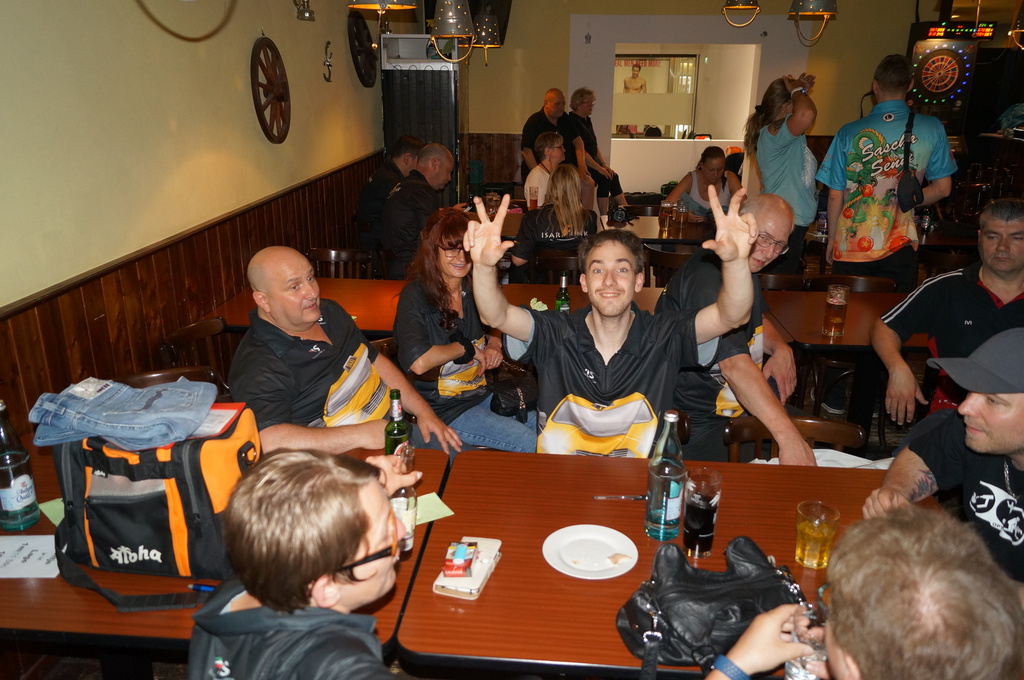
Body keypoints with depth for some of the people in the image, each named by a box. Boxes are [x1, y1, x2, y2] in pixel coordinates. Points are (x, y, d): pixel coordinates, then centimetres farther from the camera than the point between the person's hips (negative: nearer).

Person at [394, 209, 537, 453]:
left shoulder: (473, 289, 5)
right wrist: (467, 348, -17)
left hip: (482, 393, 7)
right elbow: (418, 362, -32)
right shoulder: (415, 296, -16)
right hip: (443, 409, -7)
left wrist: (494, 343, -1)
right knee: (531, 443, -19)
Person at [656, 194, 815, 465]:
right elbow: (735, 364, -39)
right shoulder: (708, 278, -28)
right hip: (697, 420, -10)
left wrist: (781, 348, -2)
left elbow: (757, 319, 23)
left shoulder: (747, 264, 7)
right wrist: (788, 436, -47)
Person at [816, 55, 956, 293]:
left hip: (851, 248, -1)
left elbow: (835, 196, -5)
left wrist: (832, 239, 7)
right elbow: (942, 188, 3)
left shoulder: (849, 133, -8)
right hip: (899, 248, 1)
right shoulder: (932, 129, -3)